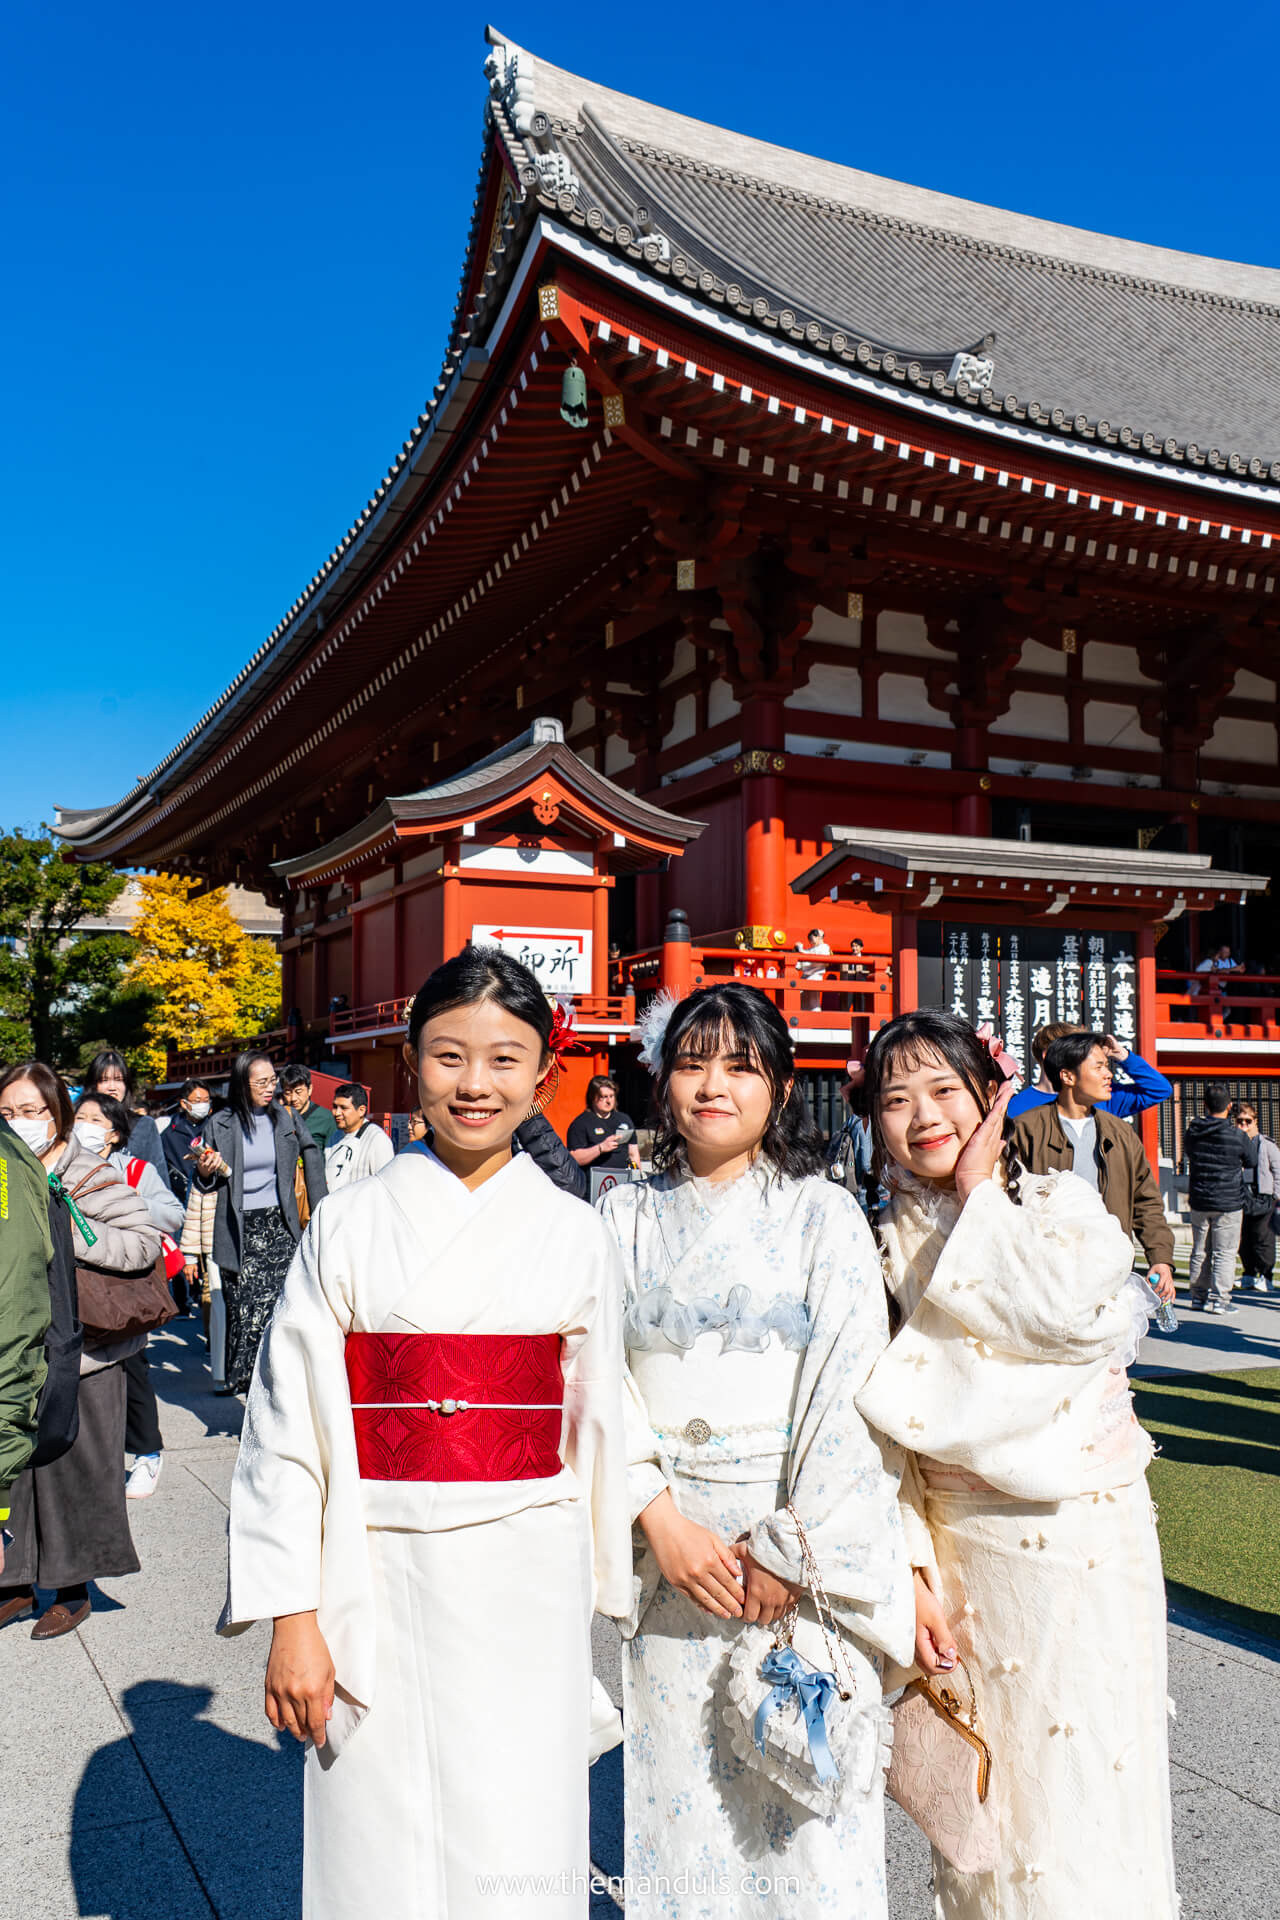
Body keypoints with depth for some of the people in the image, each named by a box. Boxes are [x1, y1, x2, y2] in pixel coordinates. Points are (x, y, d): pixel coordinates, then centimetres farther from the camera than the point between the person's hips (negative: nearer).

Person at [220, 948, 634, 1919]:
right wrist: (292, 1617, -5)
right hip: (378, 1584, 0)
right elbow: (290, 1426, -1)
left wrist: (599, 1600, 11)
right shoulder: (349, 1226, -1)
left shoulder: (577, 1236, 2)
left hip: (527, 1586, 1)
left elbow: (598, 1427, 8)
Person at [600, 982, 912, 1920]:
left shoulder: (826, 1216, -3)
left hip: (806, 1545, -2)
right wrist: (661, 1519, -11)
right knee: (679, 1780, 12)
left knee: (803, 1790, 6)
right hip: (671, 1547, 2)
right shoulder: (627, 1218, 4)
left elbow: (852, 1391, -8)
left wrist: (790, 1550, -13)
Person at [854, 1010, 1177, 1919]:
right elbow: (888, 1423, 0)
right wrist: (915, 1567, -7)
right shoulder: (889, 1243, 2)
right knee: (979, 1786, 13)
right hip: (961, 1541, 3)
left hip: (1081, 1534, -2)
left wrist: (980, 1195, -15)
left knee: (1081, 1778, 5)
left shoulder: (1062, 1203, -5)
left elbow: (1072, 1312, -26)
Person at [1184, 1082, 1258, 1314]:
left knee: (1200, 1252, 14)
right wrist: (1253, 1139, 19)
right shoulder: (1238, 1137, -14)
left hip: (1199, 1202, 4)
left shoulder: (1191, 1133, -3)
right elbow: (1252, 1162, 3)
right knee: (1225, 1253, 2)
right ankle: (1218, 1299, 1)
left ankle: (1198, 1295, 21)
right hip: (1229, 1203, -4)